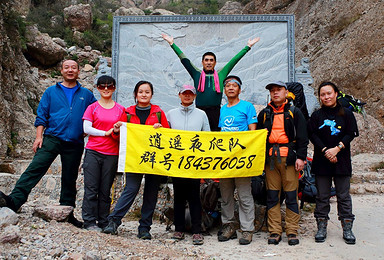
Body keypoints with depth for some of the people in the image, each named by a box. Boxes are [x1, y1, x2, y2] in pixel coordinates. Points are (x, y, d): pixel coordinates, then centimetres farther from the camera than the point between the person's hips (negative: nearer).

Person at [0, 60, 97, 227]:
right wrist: (39, 136, -3)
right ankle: (14, 200, -19)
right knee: (35, 169, -15)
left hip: (75, 144, 1)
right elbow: (42, 115, 7)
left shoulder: (86, 95, 12)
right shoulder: (51, 92, 11)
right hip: (52, 138, -1)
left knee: (70, 178, 7)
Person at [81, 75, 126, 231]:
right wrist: (107, 133, -9)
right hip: (93, 152, -1)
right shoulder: (92, 108, 8)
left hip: (111, 154, 1)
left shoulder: (120, 109, 11)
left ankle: (103, 223, 12)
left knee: (105, 191, 5)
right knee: (91, 188, -2)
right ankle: (89, 222, 6)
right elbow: (87, 129, -2)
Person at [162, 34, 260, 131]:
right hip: (200, 111, 0)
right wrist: (172, 43, 12)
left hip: (216, 112, 1)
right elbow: (184, 60, 12)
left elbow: (235, 60, 17)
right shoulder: (197, 74, 12)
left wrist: (248, 46, 21)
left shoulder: (221, 75, 13)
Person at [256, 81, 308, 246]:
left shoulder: (294, 113, 9)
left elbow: (302, 137, 4)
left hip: (289, 158, -2)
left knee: (291, 195, -1)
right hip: (270, 158, 2)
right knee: (272, 196, 3)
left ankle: (292, 231, 8)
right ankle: (274, 232, 10)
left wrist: (300, 157, -6)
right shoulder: (264, 114, 16)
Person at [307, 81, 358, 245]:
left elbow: (351, 134, -2)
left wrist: (337, 148, -15)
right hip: (321, 161, 1)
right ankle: (321, 228, 14)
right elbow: (312, 135, -2)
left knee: (343, 196, 4)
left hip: (341, 160, 0)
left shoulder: (346, 114, 6)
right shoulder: (316, 115, 8)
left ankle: (347, 228, 13)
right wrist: (325, 150, -15)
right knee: (322, 196, 5)